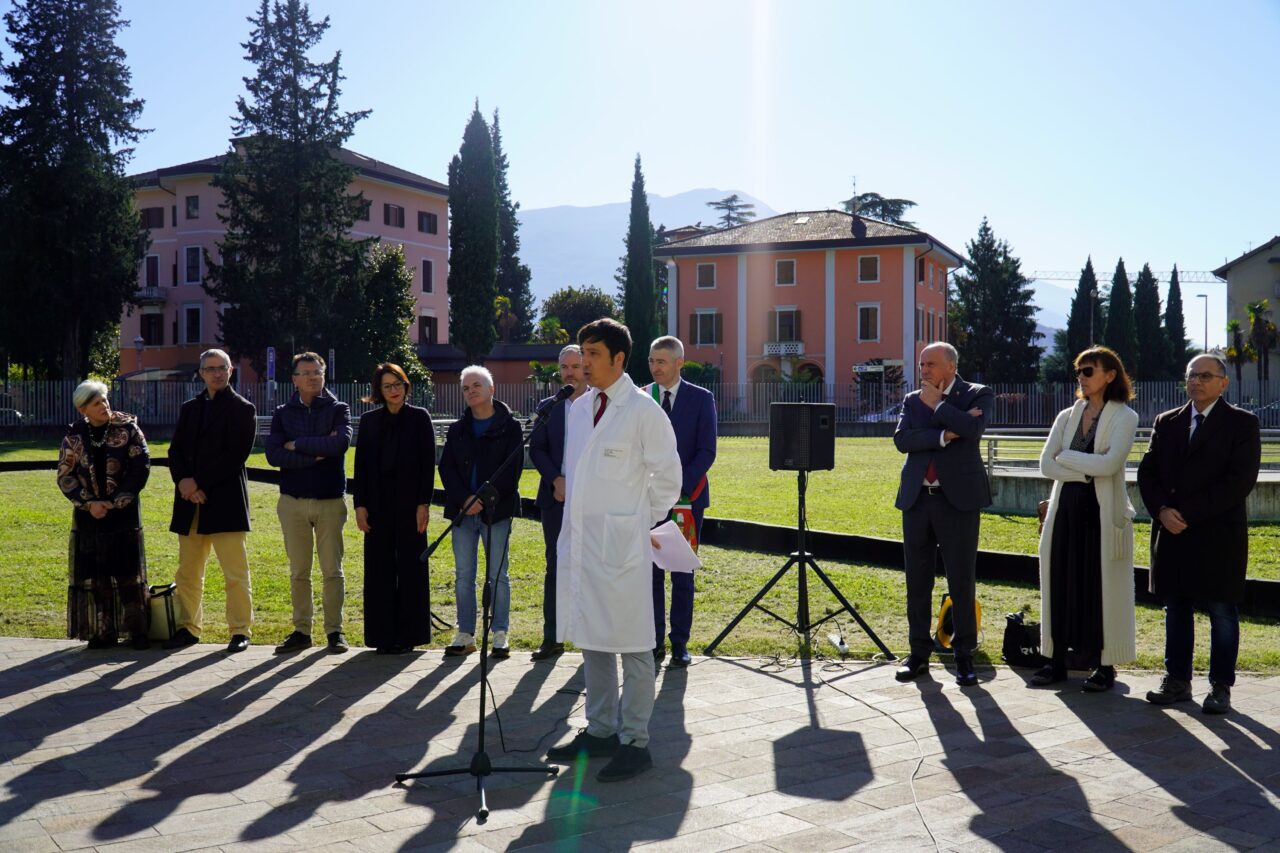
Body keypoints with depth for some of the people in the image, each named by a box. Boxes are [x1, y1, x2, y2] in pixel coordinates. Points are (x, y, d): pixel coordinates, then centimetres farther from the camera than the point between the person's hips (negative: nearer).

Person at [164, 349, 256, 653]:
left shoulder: (241, 409, 0)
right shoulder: (189, 408, 17)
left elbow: (236, 455, -10)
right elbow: (175, 451, 12)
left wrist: (199, 482, -13)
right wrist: (183, 482, -7)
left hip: (225, 500, -6)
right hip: (191, 502, 6)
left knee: (235, 573, -4)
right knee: (187, 572, 10)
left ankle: (240, 631, 4)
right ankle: (188, 628, 21)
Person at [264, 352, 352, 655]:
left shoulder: (338, 409, 3)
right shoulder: (283, 413, 7)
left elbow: (342, 442, -18)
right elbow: (273, 454, -7)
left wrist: (297, 444, -11)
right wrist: (317, 453, -13)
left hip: (330, 501, -2)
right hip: (292, 501, 2)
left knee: (332, 570, 1)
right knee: (298, 571, 7)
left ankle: (334, 630, 9)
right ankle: (301, 630, 16)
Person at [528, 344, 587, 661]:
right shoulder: (547, 407, 10)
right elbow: (536, 449, 6)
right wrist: (556, 480, -9)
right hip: (556, 498, 3)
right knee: (555, 569, 6)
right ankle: (552, 639, 12)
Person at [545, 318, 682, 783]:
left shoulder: (642, 410, -9)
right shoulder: (579, 408, 12)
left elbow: (668, 474, -3)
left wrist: (644, 520, 5)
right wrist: (579, 514, 16)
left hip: (621, 544, -8)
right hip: (579, 538, 8)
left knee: (632, 645, 0)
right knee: (591, 640, 15)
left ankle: (635, 742, 9)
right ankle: (600, 730, 27)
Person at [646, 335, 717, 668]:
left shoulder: (701, 399, 1)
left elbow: (707, 451, -3)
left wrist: (680, 488, -13)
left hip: (686, 499, -1)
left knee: (682, 575, 2)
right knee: (650, 573, 2)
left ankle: (680, 643, 9)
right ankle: (654, 641, 10)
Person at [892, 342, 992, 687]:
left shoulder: (978, 394, 3)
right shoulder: (913, 400, 12)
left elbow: (972, 429, -18)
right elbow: (901, 439, -4)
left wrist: (937, 404, -7)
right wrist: (944, 434, -15)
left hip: (958, 499, -4)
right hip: (917, 499, 4)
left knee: (961, 581, 0)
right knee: (917, 581, 8)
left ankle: (964, 656, 11)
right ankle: (919, 653, 18)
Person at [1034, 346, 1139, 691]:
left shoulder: (1124, 417, -2)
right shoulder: (1067, 416, 12)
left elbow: (1109, 463, -17)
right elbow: (1046, 463, 0)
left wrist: (1066, 456, -6)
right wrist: (1085, 472, -12)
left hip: (1102, 511, -5)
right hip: (1065, 509, 5)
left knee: (1102, 586, 1)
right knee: (1061, 583, 6)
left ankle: (1103, 666, 11)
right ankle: (1057, 660, 15)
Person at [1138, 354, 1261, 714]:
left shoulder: (1242, 423, -2)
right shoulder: (1166, 422, 12)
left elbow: (1240, 481, -12)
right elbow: (1147, 472, 9)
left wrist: (1187, 514, -16)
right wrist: (1162, 511, -10)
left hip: (1218, 535, -4)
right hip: (1172, 534, 4)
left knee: (1222, 612, 3)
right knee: (1175, 610, 10)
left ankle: (1221, 687, 13)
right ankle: (1177, 681, 19)